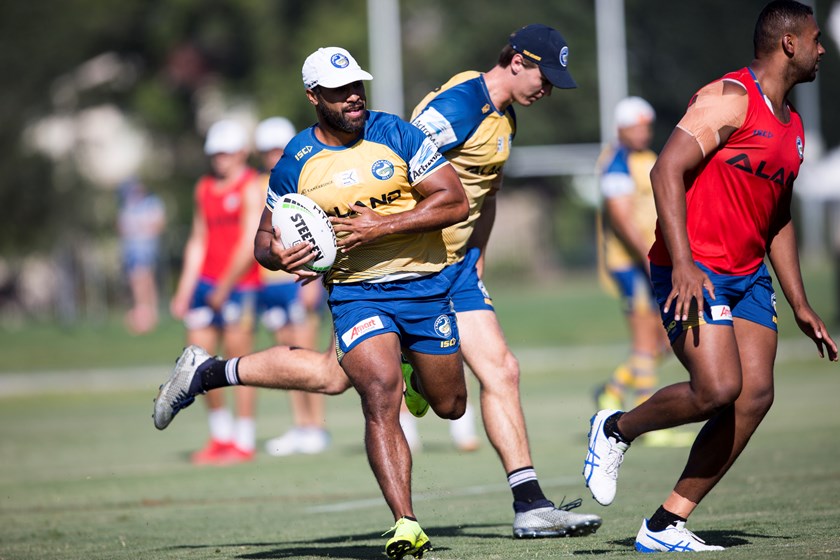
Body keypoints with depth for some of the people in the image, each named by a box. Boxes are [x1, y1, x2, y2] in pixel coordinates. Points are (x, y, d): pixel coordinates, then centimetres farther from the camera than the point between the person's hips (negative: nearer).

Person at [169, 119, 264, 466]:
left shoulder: (250, 189, -6)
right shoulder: (204, 189, 15)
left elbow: (250, 245, -12)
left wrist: (225, 287, -13)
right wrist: (185, 290, 14)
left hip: (238, 285, -7)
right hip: (207, 281, 7)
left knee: (239, 363, -3)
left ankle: (244, 443, 4)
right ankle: (221, 435, 18)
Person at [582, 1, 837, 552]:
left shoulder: (792, 124, 18)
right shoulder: (729, 98, -10)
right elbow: (667, 171, -18)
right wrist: (683, 264, -27)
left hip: (748, 274, 9)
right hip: (694, 271, -9)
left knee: (756, 395, -5)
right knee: (718, 389, -21)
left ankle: (665, 525, -1)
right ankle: (616, 430, 7)